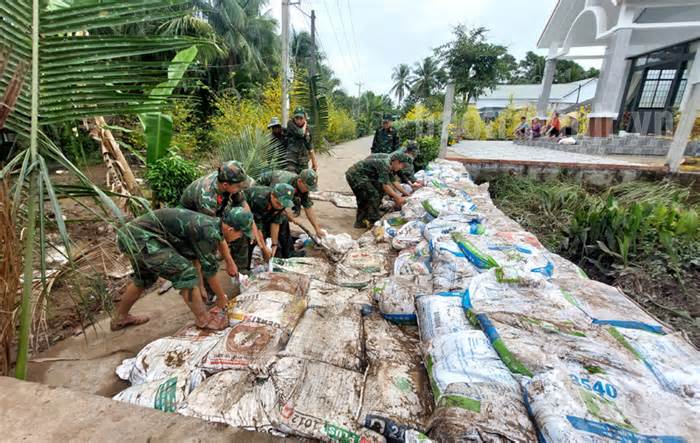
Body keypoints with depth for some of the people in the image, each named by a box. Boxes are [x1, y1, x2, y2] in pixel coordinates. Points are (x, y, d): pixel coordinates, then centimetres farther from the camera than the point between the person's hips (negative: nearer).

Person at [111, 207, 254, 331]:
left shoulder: (207, 224, 8)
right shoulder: (209, 232, -21)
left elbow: (195, 258, 20)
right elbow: (210, 270, -10)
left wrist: (201, 288, 25)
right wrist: (222, 297, 6)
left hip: (131, 231, 10)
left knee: (144, 278, 29)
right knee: (185, 273, -12)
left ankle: (120, 318, 48)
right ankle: (204, 319, 2)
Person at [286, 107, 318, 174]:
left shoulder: (307, 129, 11)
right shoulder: (291, 124, -3)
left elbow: (310, 148, 15)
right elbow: (300, 133, -20)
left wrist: (314, 162, 13)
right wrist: (305, 124, -2)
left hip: (304, 163, 5)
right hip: (291, 161, -4)